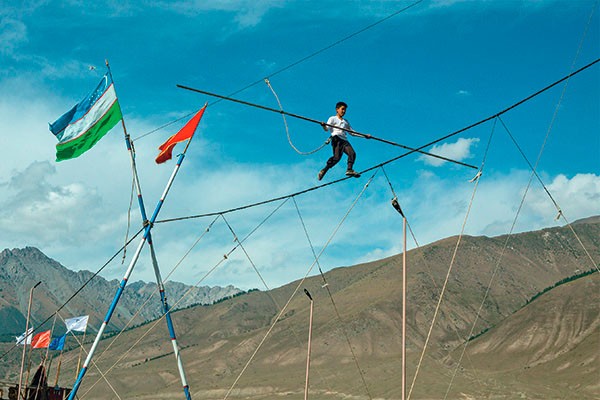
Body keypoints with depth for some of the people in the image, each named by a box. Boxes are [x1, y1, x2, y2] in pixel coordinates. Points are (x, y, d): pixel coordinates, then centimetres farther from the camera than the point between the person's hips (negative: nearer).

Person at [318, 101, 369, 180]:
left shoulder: (346, 122, 34)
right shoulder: (333, 118, 16)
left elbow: (352, 132, 36)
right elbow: (327, 129, 1)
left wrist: (364, 136, 29)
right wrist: (323, 125, -23)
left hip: (344, 140, 6)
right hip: (336, 139, -6)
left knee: (352, 153, -20)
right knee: (337, 157, -23)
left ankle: (349, 170, -28)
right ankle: (323, 171, -16)